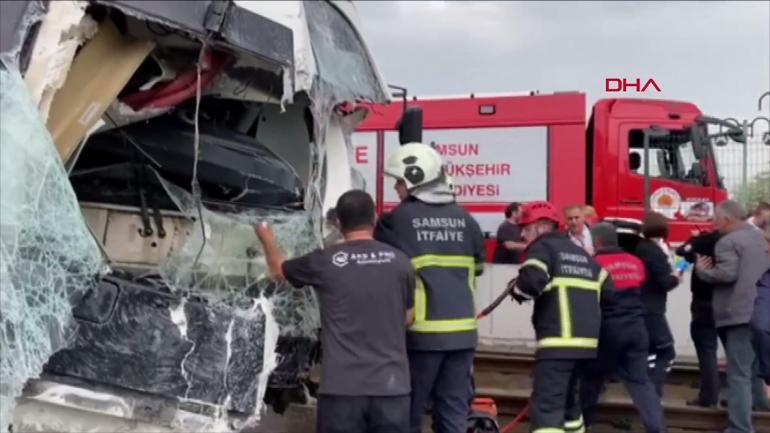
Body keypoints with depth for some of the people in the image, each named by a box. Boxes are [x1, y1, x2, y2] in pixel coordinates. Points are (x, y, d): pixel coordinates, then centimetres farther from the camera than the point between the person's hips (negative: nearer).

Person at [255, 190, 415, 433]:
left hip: (342, 387, -1)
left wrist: (267, 239, 36)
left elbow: (278, 270, 17)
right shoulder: (399, 261, -1)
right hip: (392, 385, 2)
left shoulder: (325, 261, -4)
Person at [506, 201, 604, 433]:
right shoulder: (581, 253, 24)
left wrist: (515, 288, 0)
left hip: (559, 340, -9)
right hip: (586, 339, 9)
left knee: (546, 406, -13)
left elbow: (531, 281, -19)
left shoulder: (542, 247, -1)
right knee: (568, 398, 24)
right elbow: (606, 287, 23)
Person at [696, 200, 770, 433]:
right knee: (751, 369, 21)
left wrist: (702, 269, -6)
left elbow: (727, 274, -22)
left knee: (739, 373, -9)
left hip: (739, 314, -9)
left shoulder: (728, 242, -12)